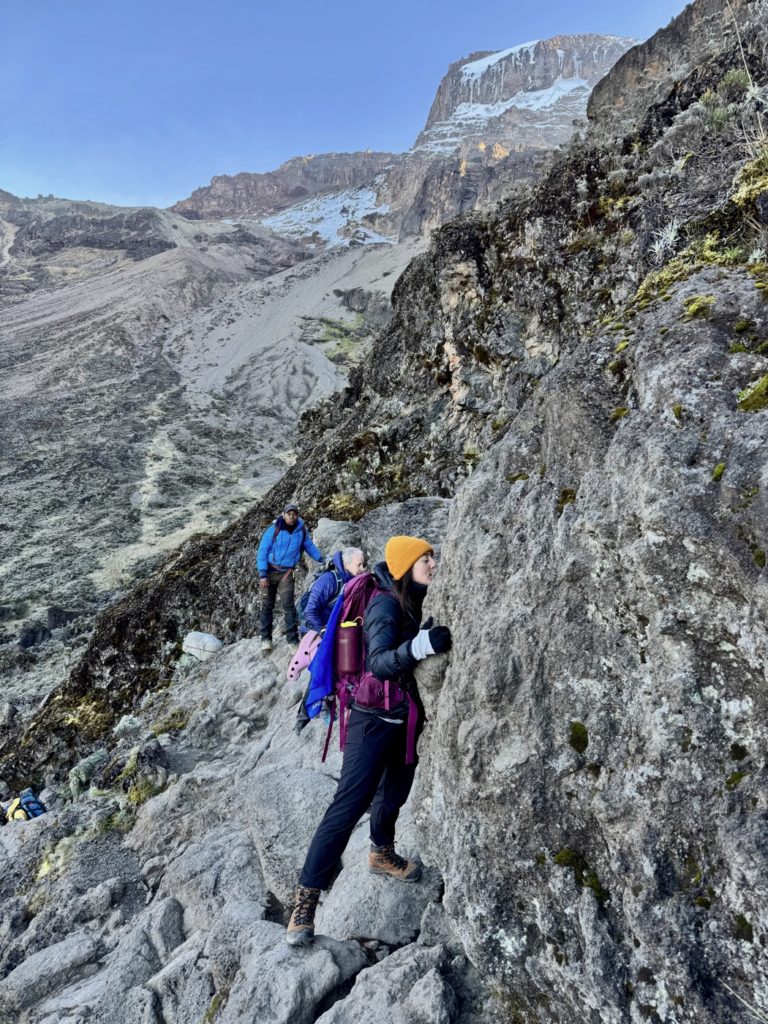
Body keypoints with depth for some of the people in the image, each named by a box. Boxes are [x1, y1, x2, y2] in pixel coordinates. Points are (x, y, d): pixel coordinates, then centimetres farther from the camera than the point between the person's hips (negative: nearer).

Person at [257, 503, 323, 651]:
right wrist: (262, 574, -15)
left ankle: (293, 639, -5)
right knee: (267, 605, 7)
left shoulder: (302, 530, -1)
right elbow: (262, 551, -11)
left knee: (288, 604, -10)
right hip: (269, 571, -1)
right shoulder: (273, 529, -12)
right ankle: (266, 638, 17)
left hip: (286, 573, 1)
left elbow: (309, 546, 17)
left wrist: (321, 560, 23)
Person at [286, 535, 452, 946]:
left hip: (406, 717, 8)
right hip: (376, 719, -8)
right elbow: (378, 662, -35)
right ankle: (306, 897, 6)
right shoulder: (385, 604, -21)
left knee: (394, 793, 23)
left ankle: (382, 854, 48)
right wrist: (421, 645, -48)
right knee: (349, 805, -6)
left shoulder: (415, 601, 3)